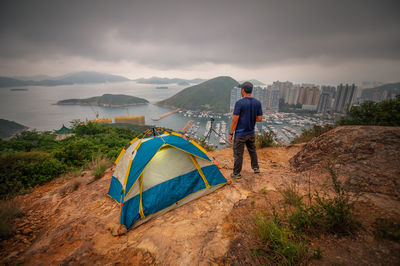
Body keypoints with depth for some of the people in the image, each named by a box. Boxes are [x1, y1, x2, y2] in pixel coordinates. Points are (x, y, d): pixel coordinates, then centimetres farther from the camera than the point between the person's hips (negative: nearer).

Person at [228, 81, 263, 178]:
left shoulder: (239, 103, -17)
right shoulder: (257, 103, 1)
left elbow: (235, 120, -18)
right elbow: (260, 118, 4)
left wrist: (231, 134, -10)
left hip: (240, 133, -6)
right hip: (251, 132, 6)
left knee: (238, 153, 5)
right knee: (252, 150, 24)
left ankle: (236, 173, 17)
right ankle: (256, 168, 39)